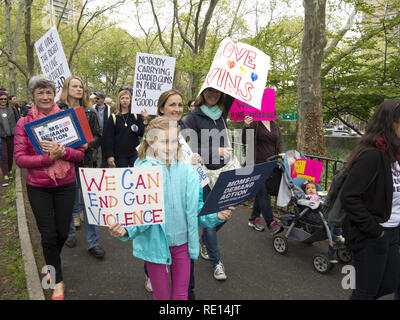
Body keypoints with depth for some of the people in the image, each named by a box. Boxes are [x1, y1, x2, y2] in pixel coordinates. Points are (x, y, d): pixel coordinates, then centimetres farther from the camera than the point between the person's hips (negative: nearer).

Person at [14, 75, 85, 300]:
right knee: (48, 234, 4)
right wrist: (47, 157, -22)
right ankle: (58, 281, 26)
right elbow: (20, 158, -8)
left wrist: (63, 152, -22)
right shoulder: (24, 123, -4)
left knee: (62, 232, 11)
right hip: (38, 187, -1)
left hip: (66, 184, 1)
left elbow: (80, 153, -2)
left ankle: (51, 263, 45)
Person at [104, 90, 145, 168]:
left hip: (134, 153, 0)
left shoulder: (136, 116, 7)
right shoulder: (113, 118, 4)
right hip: (120, 155, 0)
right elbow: (108, 137, 1)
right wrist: (109, 155, -7)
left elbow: (142, 134, 1)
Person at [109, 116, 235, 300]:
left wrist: (216, 215, -18)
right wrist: (125, 230, -33)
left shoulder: (188, 171, -4)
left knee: (181, 295, 18)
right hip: (156, 244, -2)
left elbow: (195, 209, 0)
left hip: (182, 243, 3)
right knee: (162, 296, 15)